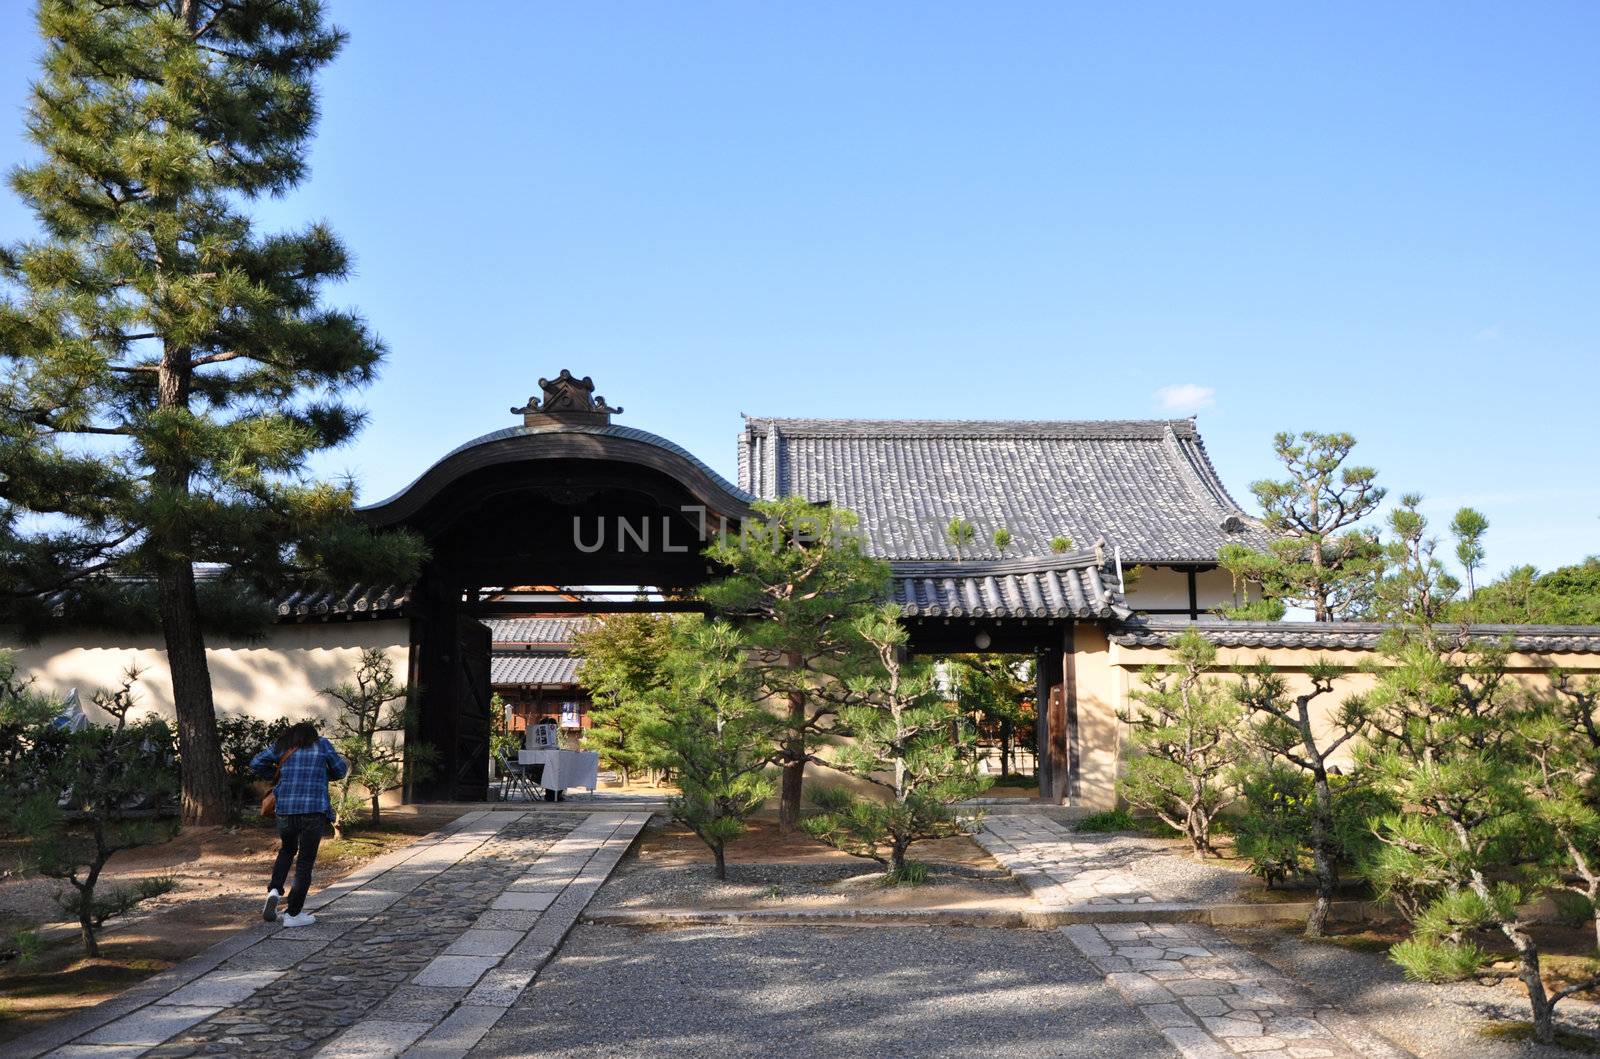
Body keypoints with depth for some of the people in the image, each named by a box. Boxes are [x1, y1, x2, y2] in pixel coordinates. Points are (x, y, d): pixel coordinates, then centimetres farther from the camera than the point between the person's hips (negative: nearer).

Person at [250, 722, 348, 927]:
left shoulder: (281, 746, 10)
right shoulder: (321, 744, 5)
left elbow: (255, 764, 12)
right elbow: (340, 771, 9)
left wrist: (278, 771, 22)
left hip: (285, 810, 3)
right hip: (314, 811, -3)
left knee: (287, 850, 28)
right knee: (305, 862, 5)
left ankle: (274, 891, 7)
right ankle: (292, 914, 7)